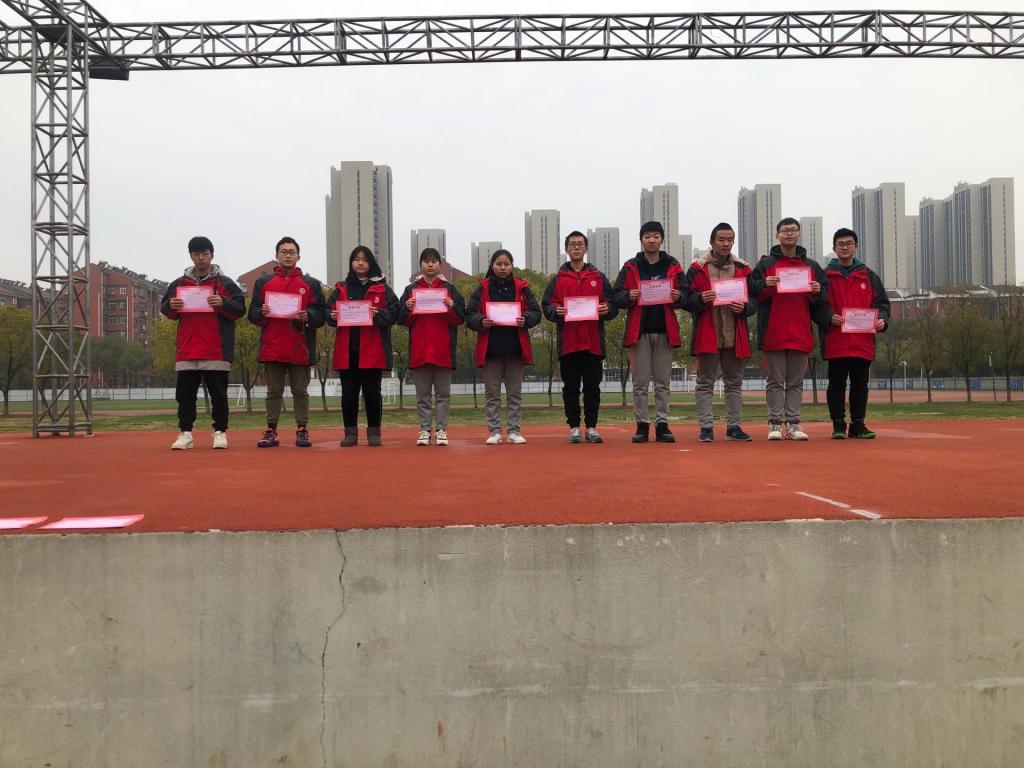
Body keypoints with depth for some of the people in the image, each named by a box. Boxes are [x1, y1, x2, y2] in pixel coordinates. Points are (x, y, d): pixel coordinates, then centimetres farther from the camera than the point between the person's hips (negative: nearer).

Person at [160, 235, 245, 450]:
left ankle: (220, 432, 9)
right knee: (185, 394, 3)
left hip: (216, 350, -3)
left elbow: (240, 309, 0)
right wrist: (171, 306, -6)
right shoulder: (179, 284, 12)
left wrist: (223, 303, -18)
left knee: (218, 394, 2)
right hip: (186, 349, 3)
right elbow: (165, 310, 16)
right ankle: (185, 433, 9)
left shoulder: (225, 283, 4)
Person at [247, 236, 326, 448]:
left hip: (300, 347, -1)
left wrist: (307, 316, -15)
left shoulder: (311, 284, 10)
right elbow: (252, 314, 10)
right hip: (272, 347, 1)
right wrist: (262, 312, -12)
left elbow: (321, 314, 4)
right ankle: (271, 431, 9)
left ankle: (302, 430, 9)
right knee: (274, 391, 5)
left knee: (300, 391, 4)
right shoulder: (263, 282, 13)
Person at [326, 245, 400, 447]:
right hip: (347, 350, 2)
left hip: (372, 350, -2)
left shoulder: (382, 289, 7)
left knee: (372, 391, 0)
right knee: (348, 392, 5)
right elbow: (328, 310, 12)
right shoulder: (341, 289, 13)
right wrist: (333, 316, -10)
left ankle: (374, 431, 11)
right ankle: (350, 432, 13)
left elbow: (393, 312, -1)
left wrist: (378, 314, -18)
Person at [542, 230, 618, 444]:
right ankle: (574, 427, 11)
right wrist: (556, 311, -15)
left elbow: (613, 306, 10)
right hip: (568, 342, 0)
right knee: (571, 388, 4)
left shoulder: (598, 278, 12)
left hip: (594, 342, 0)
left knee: (592, 387, 3)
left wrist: (607, 309, -12)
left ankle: (591, 427, 11)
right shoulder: (558, 279, 10)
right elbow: (546, 306, 5)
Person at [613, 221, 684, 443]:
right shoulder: (631, 267, 7)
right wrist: (629, 296, -17)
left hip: (664, 331, 1)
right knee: (640, 382, 1)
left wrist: (678, 297, -12)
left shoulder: (673, 266, 10)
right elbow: (617, 297, 4)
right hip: (639, 331, -1)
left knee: (663, 382, 4)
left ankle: (662, 425, 9)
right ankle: (642, 425, 6)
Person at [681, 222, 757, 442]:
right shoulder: (697, 269, 3)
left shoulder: (743, 269, 11)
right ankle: (705, 428, 5)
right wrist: (701, 299, -19)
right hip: (707, 335, -3)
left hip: (735, 335, 3)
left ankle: (734, 426, 16)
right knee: (705, 384, 1)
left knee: (734, 383, 9)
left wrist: (744, 307, -11)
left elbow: (755, 301, 11)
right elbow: (685, 300, 0)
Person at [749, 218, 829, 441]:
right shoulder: (765, 264, 5)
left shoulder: (812, 266, 13)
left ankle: (793, 423, 11)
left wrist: (817, 292, -7)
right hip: (773, 333, -3)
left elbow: (821, 302, 14)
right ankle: (775, 424, 5)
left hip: (801, 334, 3)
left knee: (796, 382, 7)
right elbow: (753, 293, 1)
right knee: (776, 381, 1)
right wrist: (765, 286, -17)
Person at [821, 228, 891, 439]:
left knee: (860, 384, 7)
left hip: (863, 341, 3)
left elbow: (882, 302, 13)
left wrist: (882, 319, -5)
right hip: (835, 342, -2)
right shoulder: (825, 276, 6)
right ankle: (838, 425, 8)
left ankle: (858, 424, 15)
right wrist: (829, 317, -17)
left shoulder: (869, 276, 13)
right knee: (837, 384, 1)